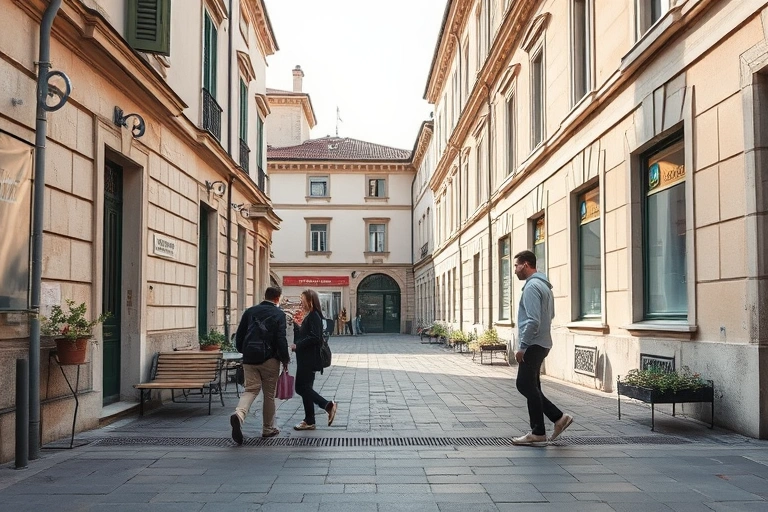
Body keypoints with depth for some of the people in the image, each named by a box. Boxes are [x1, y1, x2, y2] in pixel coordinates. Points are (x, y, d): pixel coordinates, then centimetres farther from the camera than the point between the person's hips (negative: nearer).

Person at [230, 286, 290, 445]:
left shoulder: (250, 311, 7)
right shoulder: (279, 314, -5)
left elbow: (239, 335, 10)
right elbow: (281, 340, -11)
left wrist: (243, 352, 23)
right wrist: (285, 359, 0)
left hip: (249, 359, 3)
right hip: (269, 360, -3)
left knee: (251, 389, 6)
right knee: (269, 394, 10)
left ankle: (239, 414, -23)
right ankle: (268, 429, 19)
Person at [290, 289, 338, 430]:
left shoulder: (314, 316, -14)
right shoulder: (309, 316, 16)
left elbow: (314, 338, -23)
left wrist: (297, 346, -17)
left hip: (309, 359, -10)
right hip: (305, 359, 10)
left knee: (301, 388, -9)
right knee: (304, 388, 11)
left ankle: (329, 405, -5)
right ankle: (309, 421, 16)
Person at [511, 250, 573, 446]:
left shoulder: (532, 286, -17)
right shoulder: (544, 285, 16)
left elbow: (533, 321, -24)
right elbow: (550, 315, 23)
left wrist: (522, 347, -19)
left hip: (533, 345, -10)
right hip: (541, 343, 10)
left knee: (528, 387, -2)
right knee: (526, 385, 14)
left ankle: (538, 434, 5)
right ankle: (558, 418, 15)